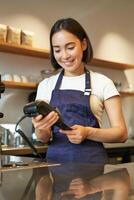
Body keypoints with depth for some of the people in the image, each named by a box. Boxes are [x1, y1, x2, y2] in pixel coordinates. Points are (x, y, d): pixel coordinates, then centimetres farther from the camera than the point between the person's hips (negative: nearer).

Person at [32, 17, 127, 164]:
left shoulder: (103, 83, 3)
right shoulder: (46, 85, 9)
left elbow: (121, 132, 1)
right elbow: (45, 138, 4)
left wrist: (88, 132, -16)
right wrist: (41, 129, -19)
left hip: (92, 161, -2)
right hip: (55, 159, 2)